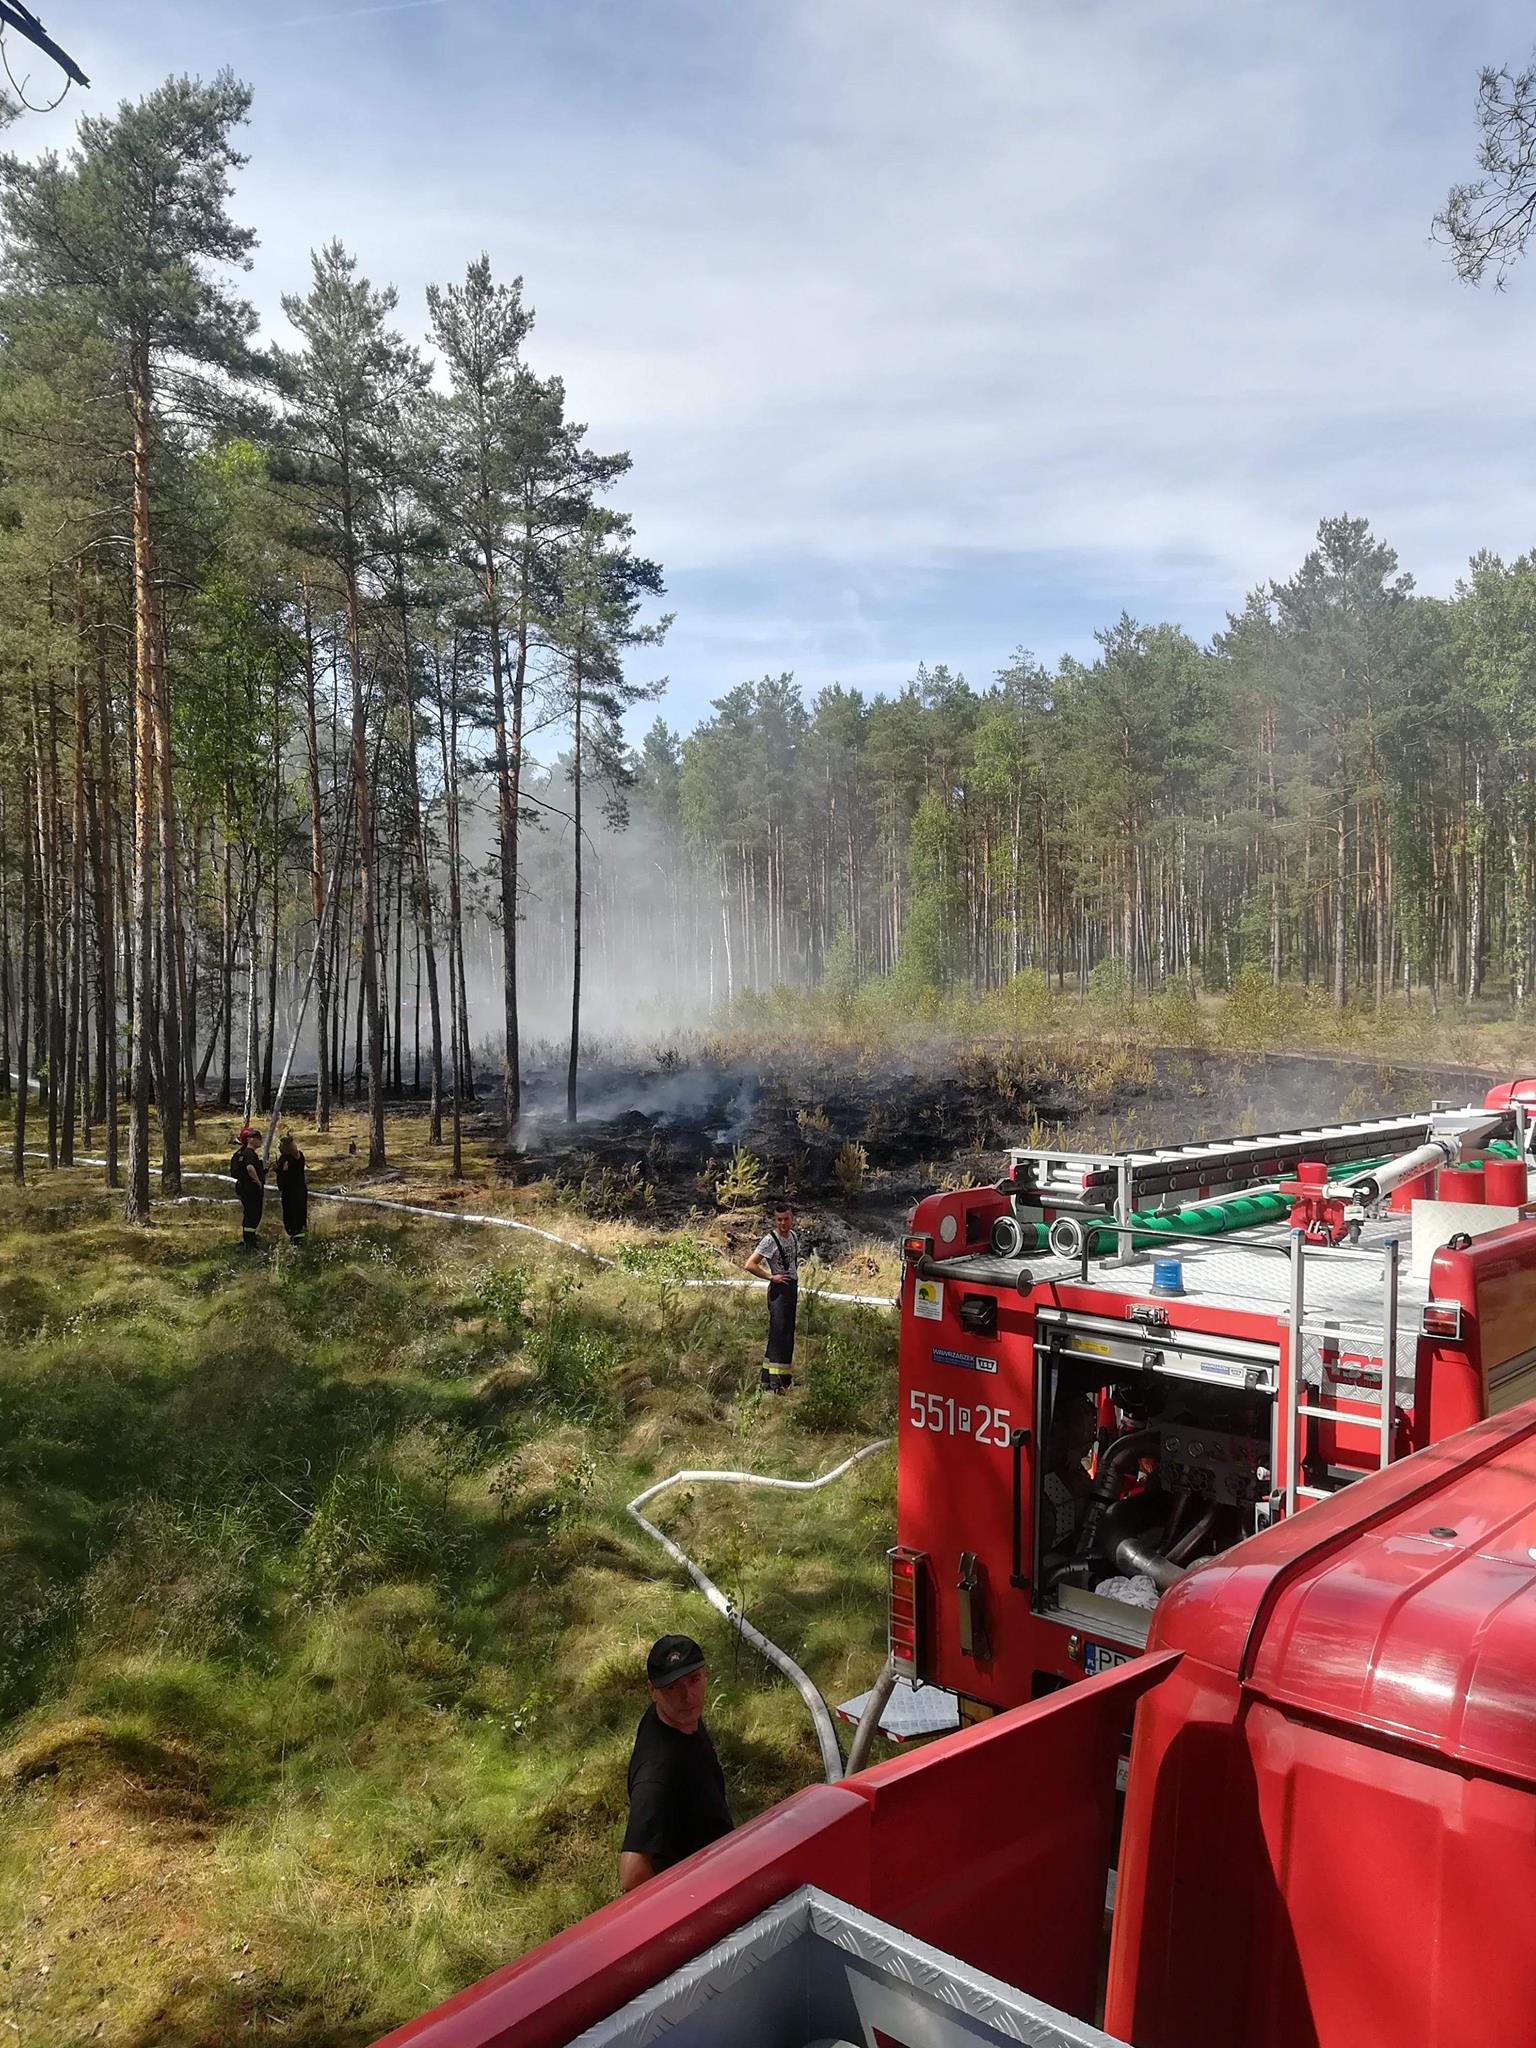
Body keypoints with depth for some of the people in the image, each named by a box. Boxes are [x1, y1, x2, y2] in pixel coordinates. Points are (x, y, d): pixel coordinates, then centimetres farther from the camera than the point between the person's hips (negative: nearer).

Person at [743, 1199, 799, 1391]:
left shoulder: (794, 1236, 9)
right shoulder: (770, 1240, -15)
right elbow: (750, 1265, -21)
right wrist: (771, 1277, -16)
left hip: (792, 1288, 8)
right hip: (779, 1290, -8)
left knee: (788, 1335, 14)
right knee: (778, 1335, -10)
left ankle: (785, 1376, 23)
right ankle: (775, 1383, -9)